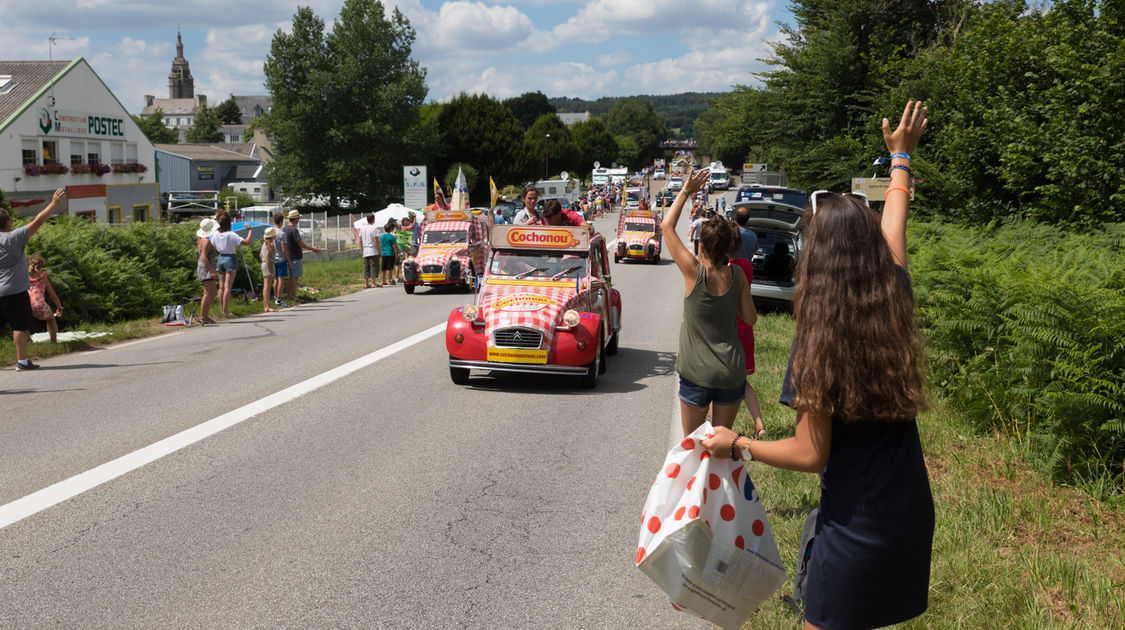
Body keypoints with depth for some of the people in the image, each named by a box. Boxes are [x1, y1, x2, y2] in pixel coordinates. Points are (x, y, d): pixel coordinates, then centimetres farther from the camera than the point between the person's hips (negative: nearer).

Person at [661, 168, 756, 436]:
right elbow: (751, 318, 4)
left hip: (697, 374, -3)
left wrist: (686, 192, 1)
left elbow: (667, 226, -6)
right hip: (732, 372, 3)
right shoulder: (737, 276, -6)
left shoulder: (694, 272, -14)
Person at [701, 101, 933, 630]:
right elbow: (893, 227, 12)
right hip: (913, 517, 6)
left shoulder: (816, 344, -22)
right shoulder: (897, 310, -6)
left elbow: (810, 454, -18)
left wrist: (737, 445, -4)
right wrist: (901, 156, 28)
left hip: (856, 526, -6)